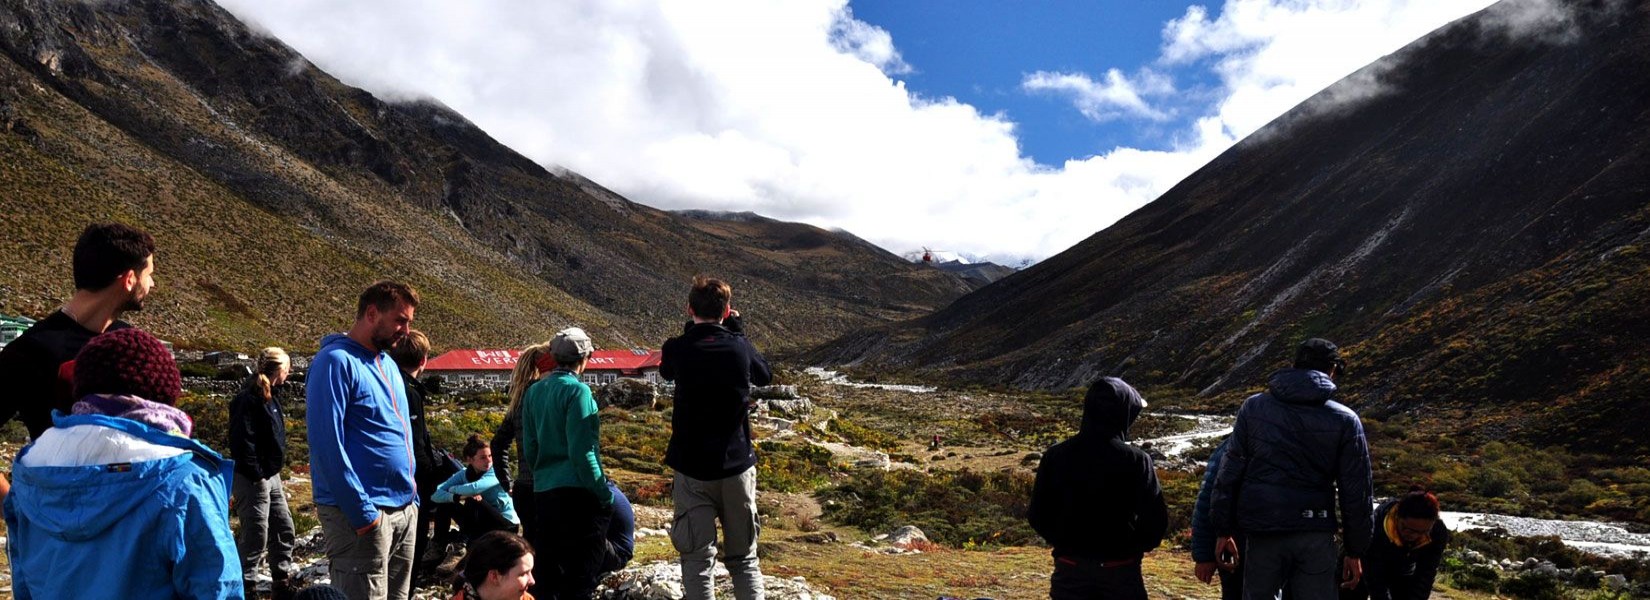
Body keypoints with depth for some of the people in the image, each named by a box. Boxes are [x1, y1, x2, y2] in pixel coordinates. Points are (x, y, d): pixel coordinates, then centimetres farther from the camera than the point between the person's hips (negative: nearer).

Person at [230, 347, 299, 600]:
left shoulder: (269, 397, 13)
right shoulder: (248, 399, -17)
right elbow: (242, 442, -22)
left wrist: (274, 472, 14)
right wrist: (256, 475, -21)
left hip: (271, 477, 10)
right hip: (253, 480, -10)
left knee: (283, 529, 15)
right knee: (256, 538, -3)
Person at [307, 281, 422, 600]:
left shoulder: (389, 364, 14)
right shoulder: (336, 361, -12)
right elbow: (327, 444, -18)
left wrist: (412, 495, 13)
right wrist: (362, 511, -19)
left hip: (404, 509, 8)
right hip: (362, 512, -8)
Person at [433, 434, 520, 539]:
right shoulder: (463, 474, -6)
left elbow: (474, 488, -37)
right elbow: (435, 495, -17)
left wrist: (453, 489, -17)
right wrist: (458, 497, -36)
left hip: (507, 524, -5)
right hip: (483, 524, 5)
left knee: (473, 502, -29)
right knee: (446, 503, -10)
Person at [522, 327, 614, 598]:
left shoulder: (534, 392, 9)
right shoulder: (577, 391, -11)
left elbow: (529, 449, 12)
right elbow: (582, 451, -15)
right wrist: (605, 494, -11)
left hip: (542, 492, 7)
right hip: (578, 492, -7)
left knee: (549, 570, 15)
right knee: (584, 572, 1)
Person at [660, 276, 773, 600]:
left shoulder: (677, 349, -9)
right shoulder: (740, 346, -7)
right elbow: (765, 376, 15)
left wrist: (692, 330, 13)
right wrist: (737, 329, 15)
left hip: (692, 468, -1)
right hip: (737, 466, 1)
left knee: (697, 559, 6)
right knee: (744, 559, 13)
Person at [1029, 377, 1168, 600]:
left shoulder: (1055, 456, -6)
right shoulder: (1135, 461, -13)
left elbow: (1038, 515, -1)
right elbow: (1156, 520, -13)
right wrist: (1135, 546, 7)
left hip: (1070, 569, 2)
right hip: (1120, 572, -2)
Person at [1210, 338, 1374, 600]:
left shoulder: (1254, 407, 4)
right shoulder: (1345, 420, 0)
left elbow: (1230, 472, 3)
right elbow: (1356, 492, 1)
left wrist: (1223, 529, 9)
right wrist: (1355, 550, 10)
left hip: (1263, 531, 1)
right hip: (1316, 536, -1)